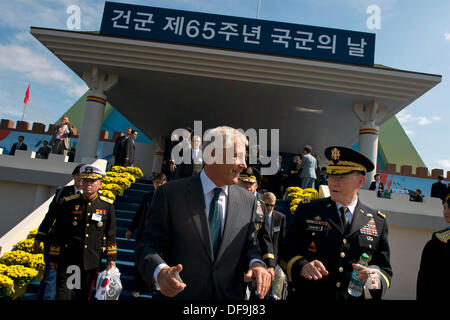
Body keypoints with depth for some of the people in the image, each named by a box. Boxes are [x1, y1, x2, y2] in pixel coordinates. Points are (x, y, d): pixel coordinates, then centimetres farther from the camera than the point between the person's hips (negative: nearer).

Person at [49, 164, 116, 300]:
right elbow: (58, 232, 5)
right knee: (63, 294, -1)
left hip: (92, 260, 1)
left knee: (84, 295, 14)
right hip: (68, 258, 0)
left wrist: (111, 258, 2)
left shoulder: (107, 205, 0)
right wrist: (54, 257, 6)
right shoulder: (69, 203, -1)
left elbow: (111, 234, 4)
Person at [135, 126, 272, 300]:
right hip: (178, 294, -3)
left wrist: (256, 264, -15)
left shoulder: (248, 201, 0)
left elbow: (249, 245, 6)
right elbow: (148, 245, -11)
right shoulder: (170, 193, -11)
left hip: (229, 295, 3)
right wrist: (160, 271, -29)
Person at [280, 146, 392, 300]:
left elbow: (385, 269, 4)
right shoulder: (306, 211, -3)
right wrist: (302, 266, -21)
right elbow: (286, 252, -3)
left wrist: (377, 280, -16)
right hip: (307, 295, -1)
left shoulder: (377, 222, 2)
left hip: (353, 296, 1)